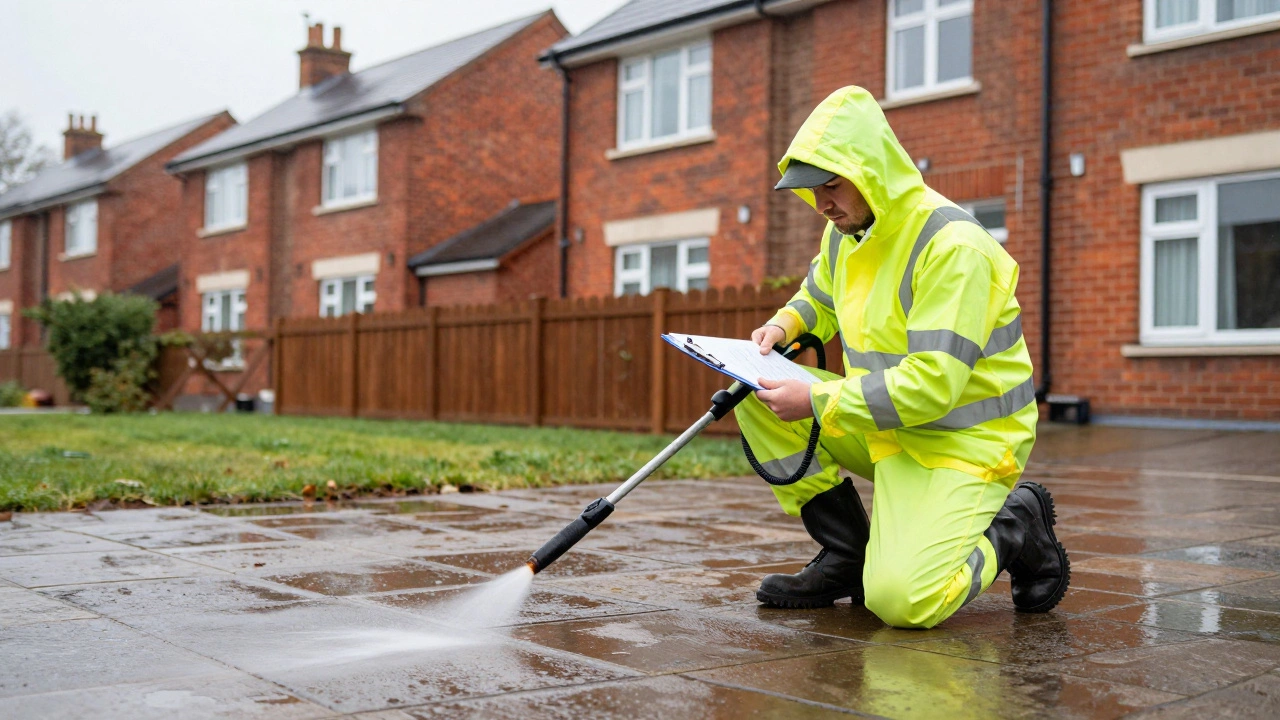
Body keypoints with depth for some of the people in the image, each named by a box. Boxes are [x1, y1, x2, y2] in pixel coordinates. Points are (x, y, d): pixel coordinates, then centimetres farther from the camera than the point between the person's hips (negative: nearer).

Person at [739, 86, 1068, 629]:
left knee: (901, 599, -26)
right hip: (886, 428, 8)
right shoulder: (845, 233, 3)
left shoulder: (953, 245, -24)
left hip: (962, 441, -8)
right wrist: (783, 326, 2)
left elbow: (932, 384, -30)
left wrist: (817, 401, -27)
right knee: (757, 395, -5)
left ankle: (1014, 529, 5)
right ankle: (848, 555, 2)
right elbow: (818, 298, 26)